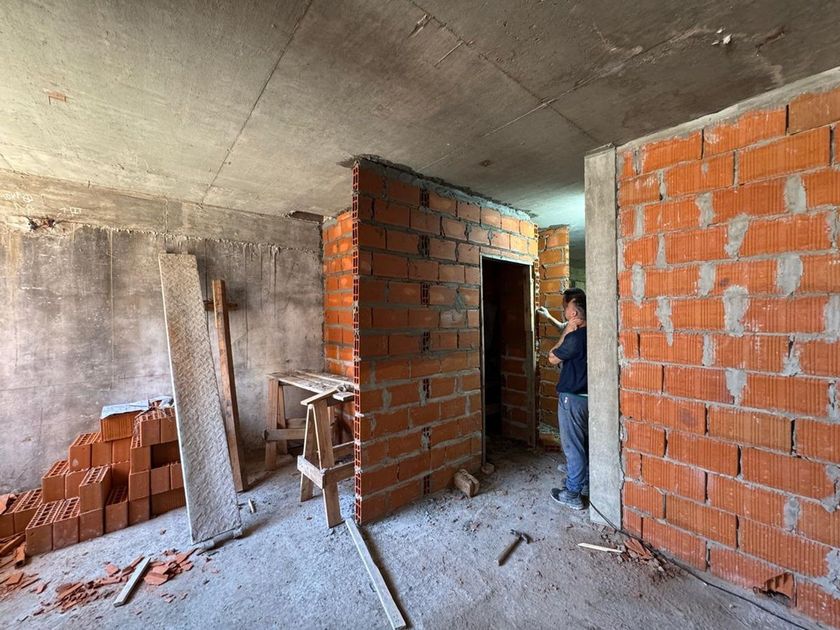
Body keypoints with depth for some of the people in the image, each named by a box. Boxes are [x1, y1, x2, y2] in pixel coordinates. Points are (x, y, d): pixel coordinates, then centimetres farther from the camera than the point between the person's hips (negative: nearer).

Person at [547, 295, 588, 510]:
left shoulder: (575, 337, -23)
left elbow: (552, 358, -11)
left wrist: (566, 333, -10)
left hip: (572, 398, -9)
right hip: (588, 396, 9)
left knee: (572, 446, 2)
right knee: (585, 443, 20)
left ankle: (573, 494, 15)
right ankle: (586, 483, 36)